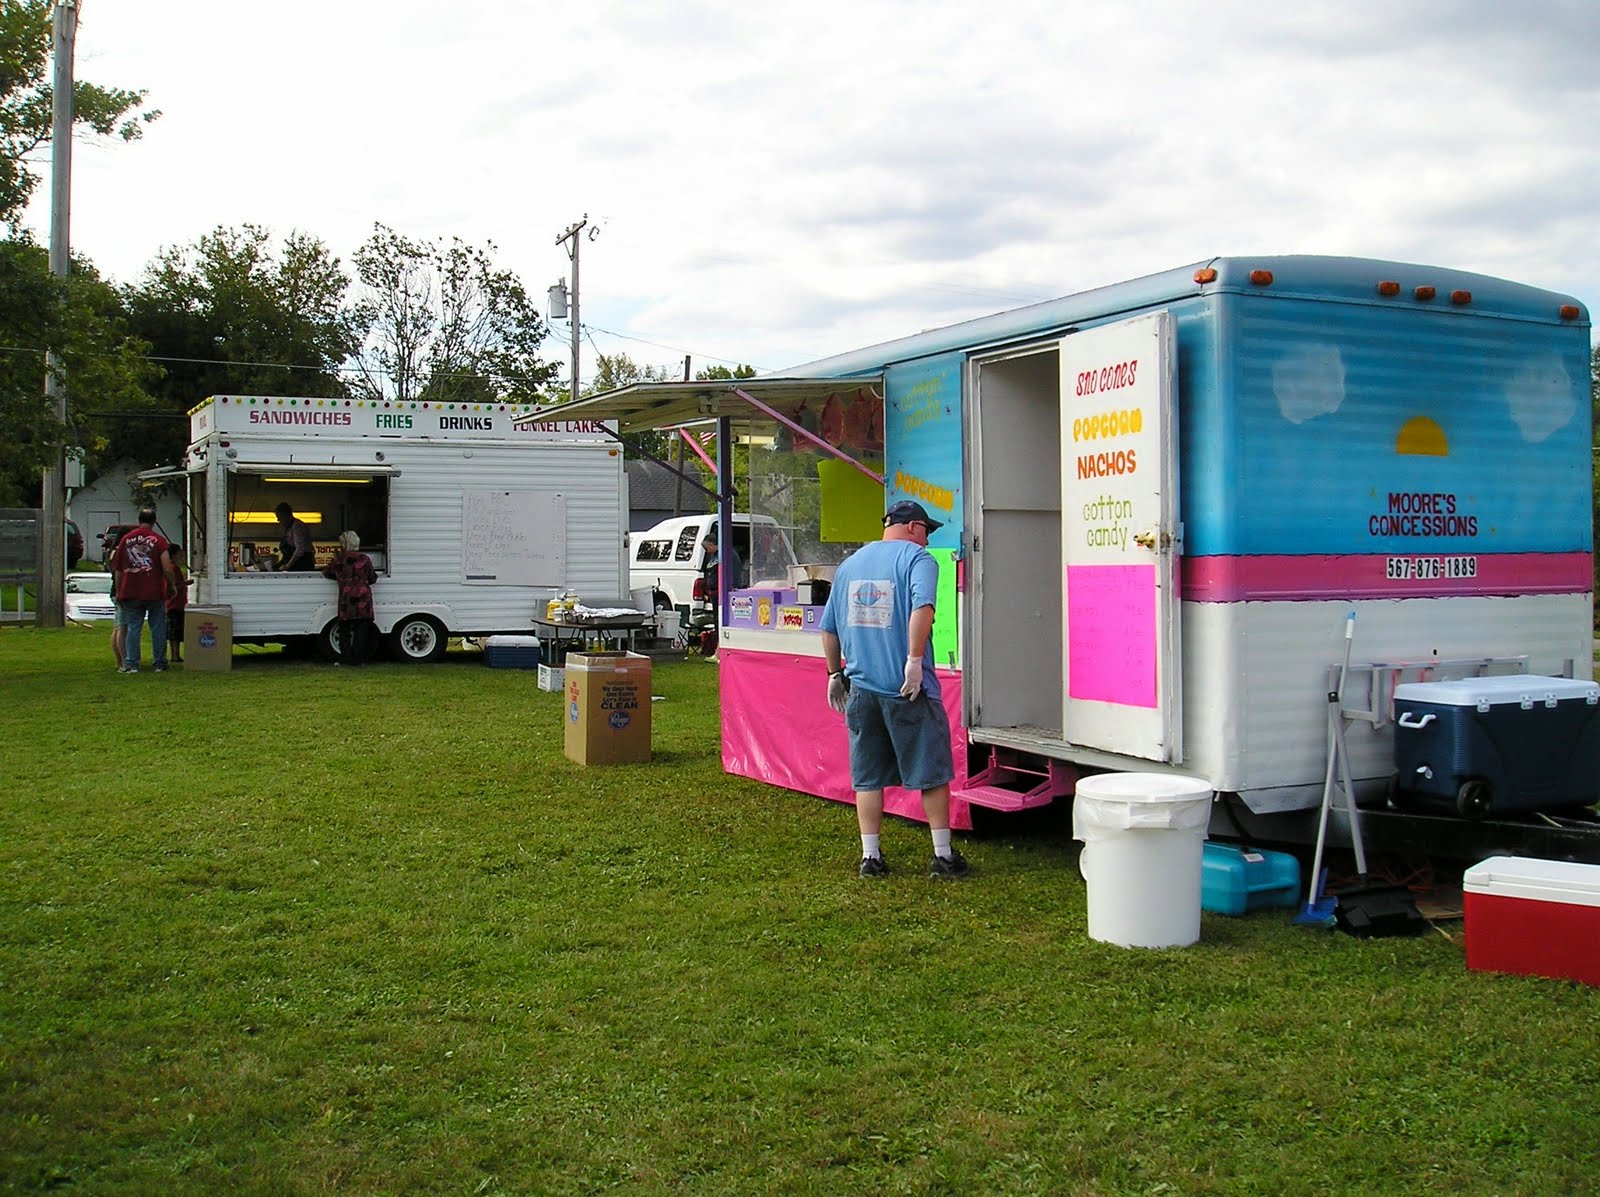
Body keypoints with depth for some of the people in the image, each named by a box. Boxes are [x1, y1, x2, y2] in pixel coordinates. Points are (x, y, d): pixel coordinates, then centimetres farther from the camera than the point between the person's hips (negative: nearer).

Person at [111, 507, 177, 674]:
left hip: (130, 592, 2)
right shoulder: (158, 540, -4)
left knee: (132, 628, 5)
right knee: (158, 628, 7)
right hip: (154, 592, -2)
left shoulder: (126, 539, 7)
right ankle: (159, 663, 10)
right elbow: (167, 568, -11)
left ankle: (131, 664, -1)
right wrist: (171, 586, 6)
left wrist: (119, 592, 16)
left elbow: (118, 569, 10)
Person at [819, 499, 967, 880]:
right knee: (931, 772, 6)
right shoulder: (916, 557, -3)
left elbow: (829, 626, 19)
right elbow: (922, 607, -23)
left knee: (867, 777, 11)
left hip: (860, 688, 5)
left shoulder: (850, 563, 16)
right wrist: (915, 660, -22)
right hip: (907, 690, -5)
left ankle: (870, 856, 12)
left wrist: (835, 674, 26)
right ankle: (942, 855, 10)